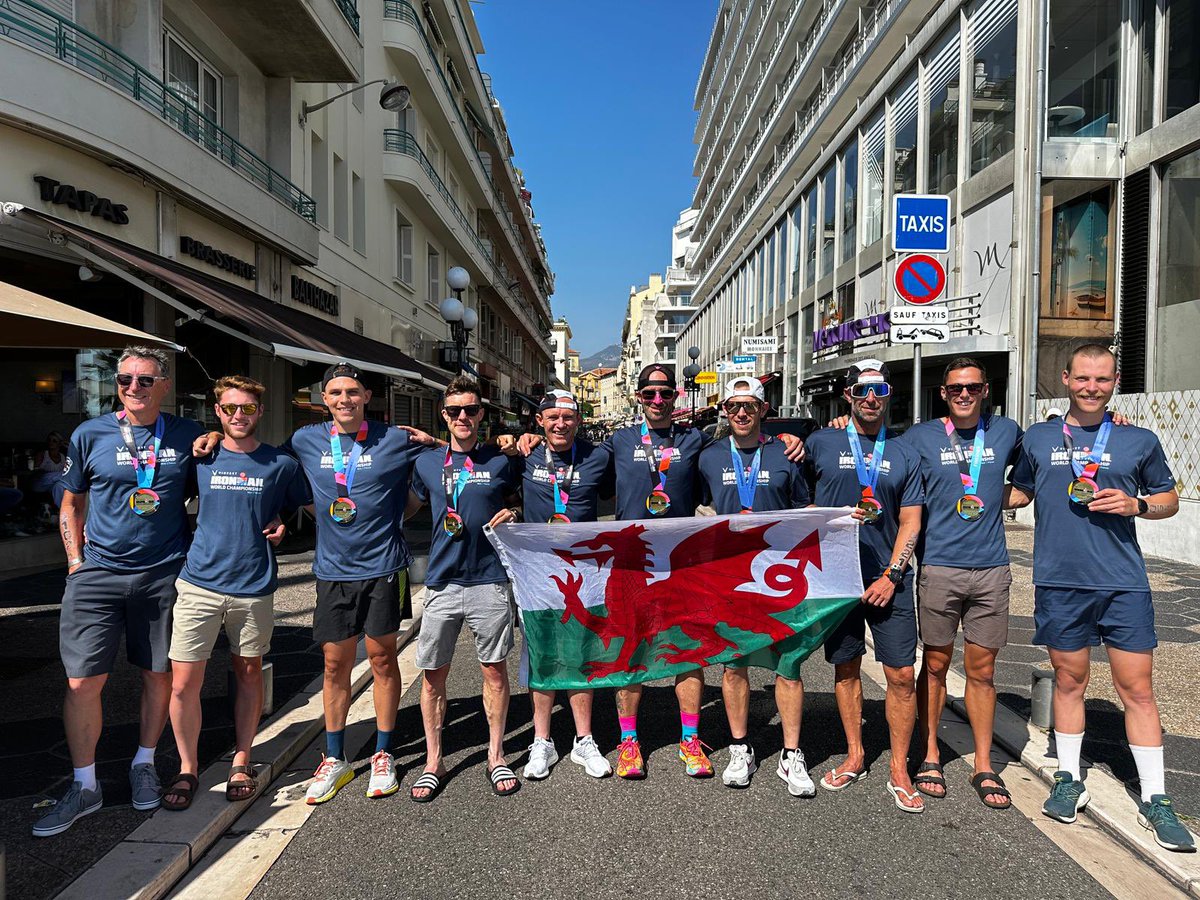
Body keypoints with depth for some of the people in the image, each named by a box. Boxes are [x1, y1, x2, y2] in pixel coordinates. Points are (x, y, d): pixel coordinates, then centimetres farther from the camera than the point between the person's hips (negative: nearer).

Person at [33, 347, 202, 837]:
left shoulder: (186, 436, 2)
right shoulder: (90, 435, 2)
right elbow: (70, 505, 11)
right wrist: (77, 563, 3)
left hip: (164, 574, 0)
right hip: (98, 573, 0)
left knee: (159, 674, 9)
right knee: (83, 681, 0)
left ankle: (143, 765, 30)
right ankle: (84, 787, 17)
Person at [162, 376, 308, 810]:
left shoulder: (281, 464, 1)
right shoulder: (200, 459, 4)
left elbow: (302, 509, 12)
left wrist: (282, 525, -4)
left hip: (254, 587, 0)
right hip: (200, 583, 0)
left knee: (249, 675, 12)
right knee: (183, 683, 0)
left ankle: (241, 762, 28)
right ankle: (188, 768, 21)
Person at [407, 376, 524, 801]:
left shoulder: (502, 461, 2)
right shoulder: (427, 463, 8)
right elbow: (407, 508, 22)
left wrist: (513, 516, -4)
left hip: (490, 581, -1)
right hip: (442, 583, 2)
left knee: (495, 670, 6)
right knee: (433, 675, 7)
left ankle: (496, 755, 24)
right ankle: (433, 761, 23)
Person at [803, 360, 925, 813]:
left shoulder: (904, 455, 6)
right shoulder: (822, 444, 1)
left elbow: (910, 522, 3)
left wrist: (891, 575, -7)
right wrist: (838, 516, -5)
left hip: (888, 580, 1)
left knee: (901, 675, 0)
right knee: (846, 668, 11)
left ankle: (899, 773, 15)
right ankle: (855, 758, 27)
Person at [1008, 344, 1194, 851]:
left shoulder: (1139, 441, 5)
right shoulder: (1037, 438, 6)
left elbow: (1169, 499, 13)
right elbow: (1019, 492, 18)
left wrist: (1136, 505, -7)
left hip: (1123, 582, 0)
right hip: (1059, 581, 1)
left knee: (1136, 688, 3)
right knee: (1069, 681, 11)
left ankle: (1155, 800, 17)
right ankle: (1070, 781, 26)